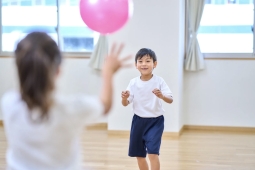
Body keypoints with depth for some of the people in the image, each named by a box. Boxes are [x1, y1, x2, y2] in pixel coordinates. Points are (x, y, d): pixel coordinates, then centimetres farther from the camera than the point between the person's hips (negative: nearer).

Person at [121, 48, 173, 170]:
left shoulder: (159, 81, -11)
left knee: (153, 153, -16)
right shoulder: (133, 83, -3)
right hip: (139, 120, 4)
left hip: (155, 121, -4)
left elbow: (170, 100, -16)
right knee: (139, 155, 13)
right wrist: (125, 97, -24)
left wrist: (162, 96, -37)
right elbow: (125, 104, -1)